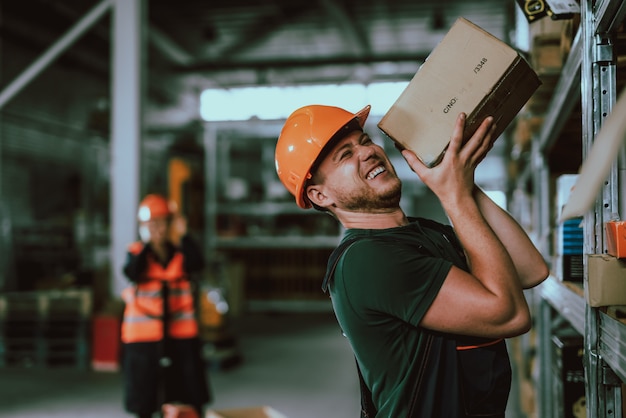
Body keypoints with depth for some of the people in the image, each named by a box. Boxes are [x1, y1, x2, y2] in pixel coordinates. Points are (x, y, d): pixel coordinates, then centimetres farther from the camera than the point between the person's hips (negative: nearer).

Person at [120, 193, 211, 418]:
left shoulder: (181, 251, 2)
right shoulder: (137, 252, -2)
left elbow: (198, 264, -18)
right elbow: (132, 273, -22)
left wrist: (183, 236, -22)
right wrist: (148, 243, -24)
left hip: (180, 331, 1)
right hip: (144, 332, -1)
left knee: (190, 391, 7)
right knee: (145, 386, 10)